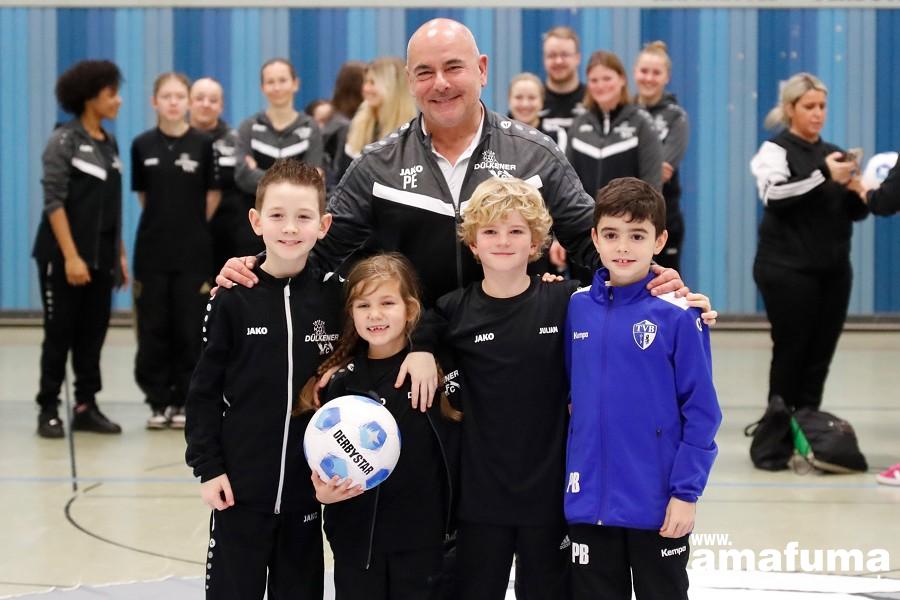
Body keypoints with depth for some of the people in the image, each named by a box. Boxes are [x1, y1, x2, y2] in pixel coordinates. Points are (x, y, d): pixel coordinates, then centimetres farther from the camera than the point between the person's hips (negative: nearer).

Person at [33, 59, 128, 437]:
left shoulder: (109, 143, 11)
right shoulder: (64, 141, -8)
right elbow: (53, 201, -14)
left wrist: (120, 254, 10)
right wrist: (70, 256, -20)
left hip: (101, 257, 6)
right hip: (64, 256, -6)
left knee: (93, 334, 6)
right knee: (60, 334, 0)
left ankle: (86, 408, 13)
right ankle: (49, 411, 8)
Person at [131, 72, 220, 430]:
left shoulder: (204, 144, -2)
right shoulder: (142, 145, 2)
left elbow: (213, 196, 3)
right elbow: (143, 195, 10)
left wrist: (190, 224, 5)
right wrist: (164, 221, 7)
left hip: (194, 251, -1)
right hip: (152, 249, 1)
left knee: (189, 329, 1)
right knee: (153, 328, 2)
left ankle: (183, 402, 11)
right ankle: (158, 402, 11)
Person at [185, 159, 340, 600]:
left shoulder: (335, 298, 0)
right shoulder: (233, 300, -5)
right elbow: (205, 390, -2)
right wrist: (207, 466, -6)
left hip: (307, 490, 2)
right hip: (240, 488, -2)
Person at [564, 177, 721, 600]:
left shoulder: (677, 315, -10)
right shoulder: (577, 308, 3)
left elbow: (701, 411, -9)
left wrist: (686, 491, -12)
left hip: (658, 504, -4)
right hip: (589, 501, 4)